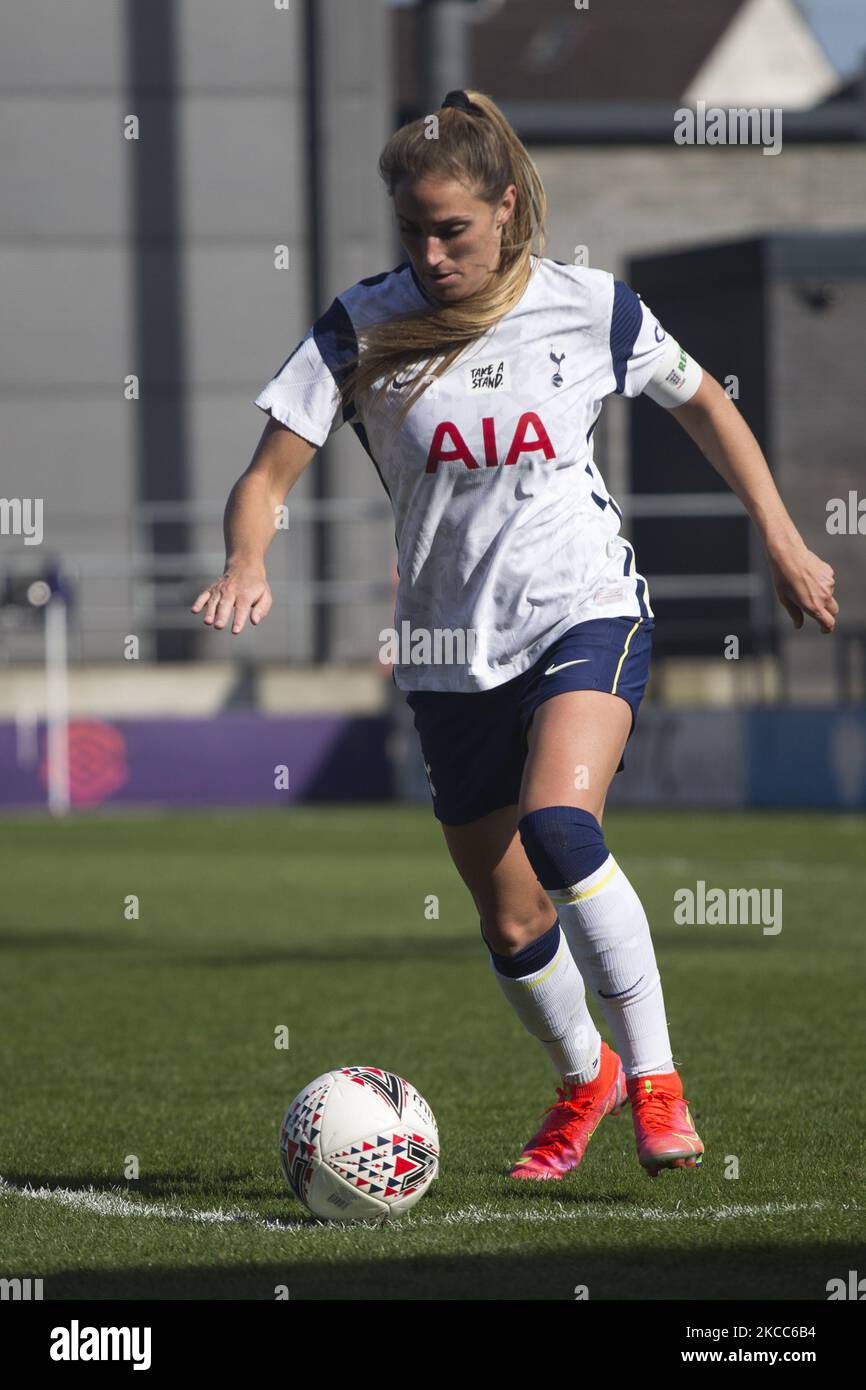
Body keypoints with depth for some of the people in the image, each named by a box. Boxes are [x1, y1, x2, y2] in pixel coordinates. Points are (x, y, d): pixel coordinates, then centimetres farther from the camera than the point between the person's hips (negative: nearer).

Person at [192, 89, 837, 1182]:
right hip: (450, 649, 2)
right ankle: (584, 1079, 40)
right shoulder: (362, 330, -7)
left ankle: (654, 1076, -19)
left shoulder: (590, 308, -5)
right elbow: (267, 478, -9)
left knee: (559, 826, -30)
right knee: (510, 922, 9)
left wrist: (781, 539, 10)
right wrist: (247, 567, -30)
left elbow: (702, 404, 13)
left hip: (587, 613, -2)